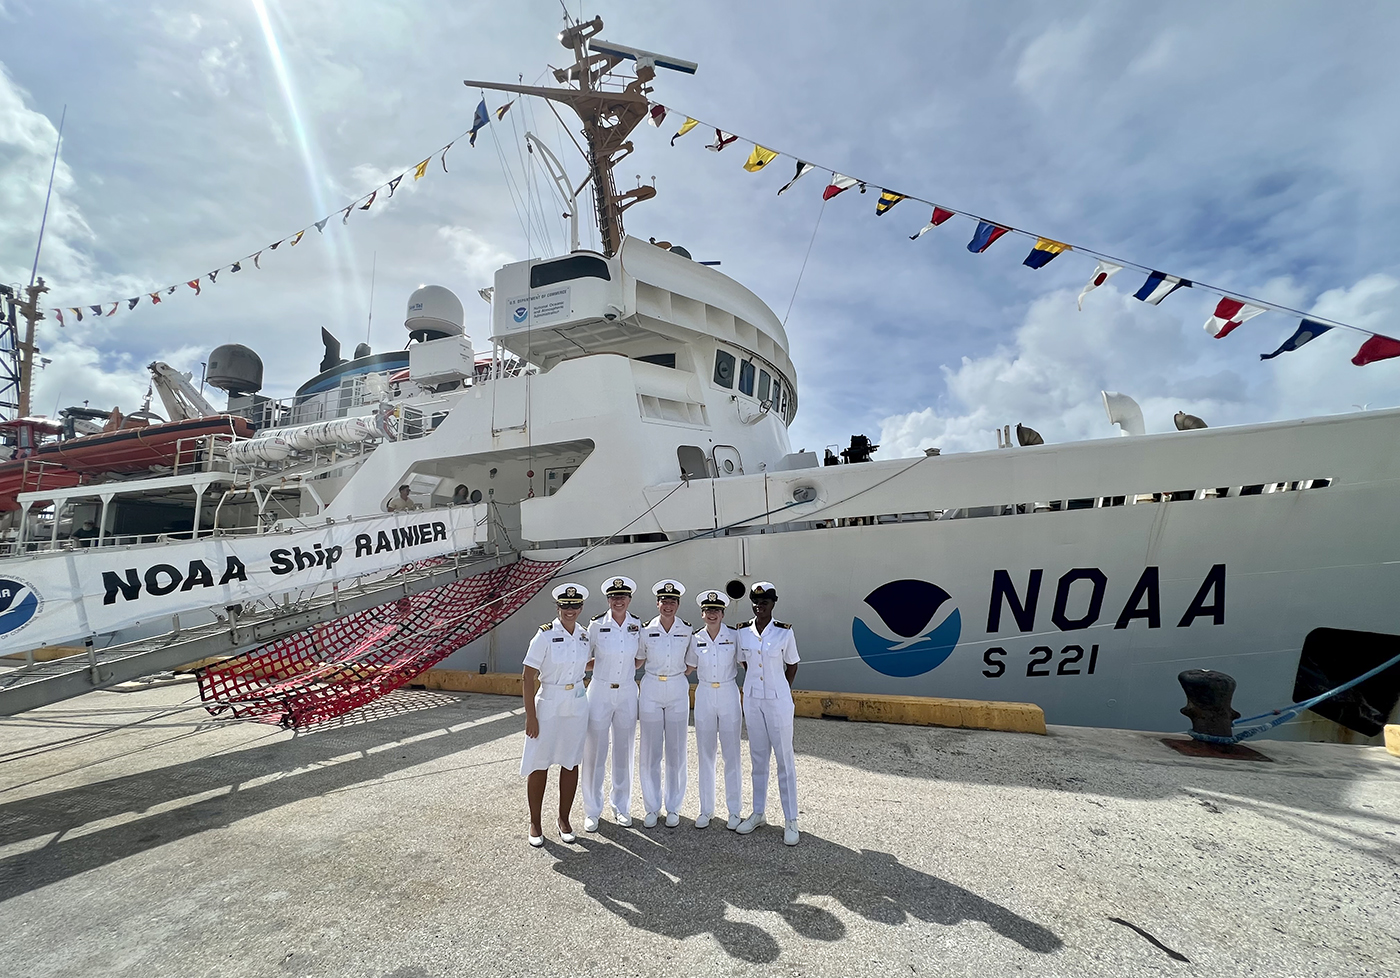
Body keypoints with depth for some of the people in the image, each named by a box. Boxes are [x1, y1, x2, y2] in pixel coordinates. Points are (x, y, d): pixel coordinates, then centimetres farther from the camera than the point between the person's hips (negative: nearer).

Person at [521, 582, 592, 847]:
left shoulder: (585, 635, 1)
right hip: (548, 705, -4)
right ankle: (535, 823, 23)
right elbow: (527, 677, -14)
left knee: (570, 763, 12)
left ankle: (564, 818, 29)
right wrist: (530, 716, -15)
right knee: (540, 765, 6)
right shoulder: (545, 635, -15)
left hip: (577, 705, 4)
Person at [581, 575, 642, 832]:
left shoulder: (637, 625, -1)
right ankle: (592, 811, 19)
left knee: (624, 751, 11)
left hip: (627, 693, 2)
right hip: (600, 692, -2)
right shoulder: (596, 625, -8)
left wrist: (625, 668, 6)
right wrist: (603, 664, -4)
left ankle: (622, 807, 27)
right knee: (595, 752, 3)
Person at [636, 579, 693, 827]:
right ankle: (652, 808, 18)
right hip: (651, 690, 0)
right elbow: (638, 662, 10)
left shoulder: (687, 630, -1)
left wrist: (684, 673, 4)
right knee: (650, 751, 4)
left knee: (676, 751, 5)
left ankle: (673, 807, 20)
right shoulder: (646, 630, -2)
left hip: (678, 691, 0)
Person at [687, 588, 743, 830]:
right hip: (704, 696, 2)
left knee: (731, 754, 4)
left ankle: (734, 810, 17)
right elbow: (689, 668, 15)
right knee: (705, 754, 8)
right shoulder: (696, 639, 2)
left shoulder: (734, 636, -4)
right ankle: (706, 809, 20)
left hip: (728, 695, -2)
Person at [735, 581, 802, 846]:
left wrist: (781, 690, 3)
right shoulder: (743, 632, -2)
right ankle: (758, 813, 28)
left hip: (778, 700, -3)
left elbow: (792, 665, 2)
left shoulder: (784, 632, -10)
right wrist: (756, 685, 8)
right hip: (752, 699, 3)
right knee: (758, 758, 15)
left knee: (784, 759, 4)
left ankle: (790, 820, 15)